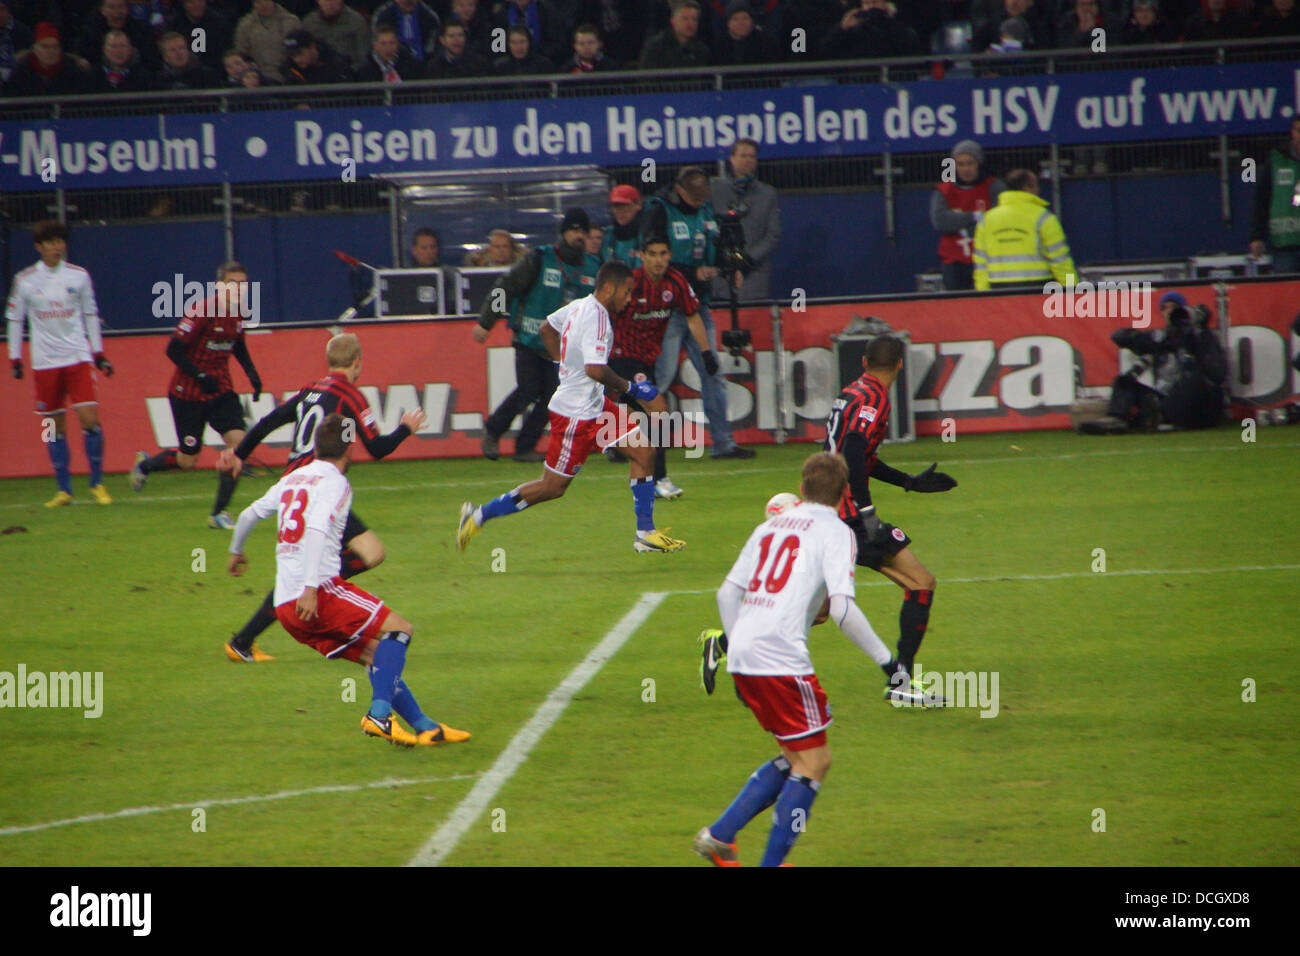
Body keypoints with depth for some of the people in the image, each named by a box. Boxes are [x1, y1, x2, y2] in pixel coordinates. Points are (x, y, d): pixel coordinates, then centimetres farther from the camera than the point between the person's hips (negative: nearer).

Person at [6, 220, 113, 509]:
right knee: (55, 426, 2)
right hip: (45, 362, 0)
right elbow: (14, 319, 8)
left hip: (78, 357, 0)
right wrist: (15, 358, 4)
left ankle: (97, 484, 1)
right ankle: (64, 490, 10)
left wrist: (99, 353, 12)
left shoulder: (79, 276, 4)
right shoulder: (24, 280, 1)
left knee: (89, 418, -11)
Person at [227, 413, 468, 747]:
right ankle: (380, 713, -23)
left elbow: (250, 514, 31)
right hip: (320, 591, -8)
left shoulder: (292, 479, 20)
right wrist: (311, 587, -27)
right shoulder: (334, 482, -3)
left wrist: (236, 551, 51)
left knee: (375, 655, 12)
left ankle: (424, 726, 9)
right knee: (398, 629, -7)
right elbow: (317, 530, -19)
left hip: (284, 605, 8)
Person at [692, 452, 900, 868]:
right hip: (782, 659, -7)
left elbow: (728, 593, 19)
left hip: (742, 661, 7)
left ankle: (720, 834, 14)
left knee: (796, 756, 18)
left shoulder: (771, 526, 19)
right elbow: (843, 608, -13)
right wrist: (884, 658, -7)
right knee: (814, 762, 2)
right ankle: (771, 863, -1)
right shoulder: (836, 533, -1)